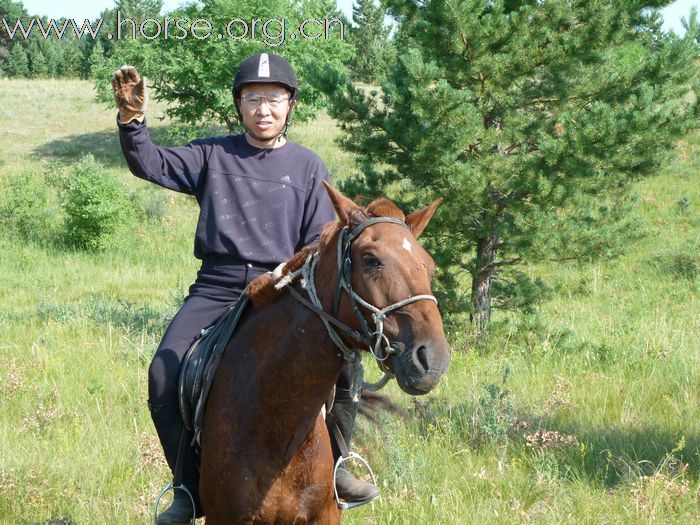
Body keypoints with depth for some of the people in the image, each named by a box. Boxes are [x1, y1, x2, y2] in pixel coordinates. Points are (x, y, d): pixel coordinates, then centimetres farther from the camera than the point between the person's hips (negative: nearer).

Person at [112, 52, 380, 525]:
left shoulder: (308, 167, 8)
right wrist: (132, 119, -21)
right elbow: (151, 165, -2)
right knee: (164, 375, -20)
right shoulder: (212, 155, 9)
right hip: (216, 290, 0)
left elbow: (319, 243, 6)